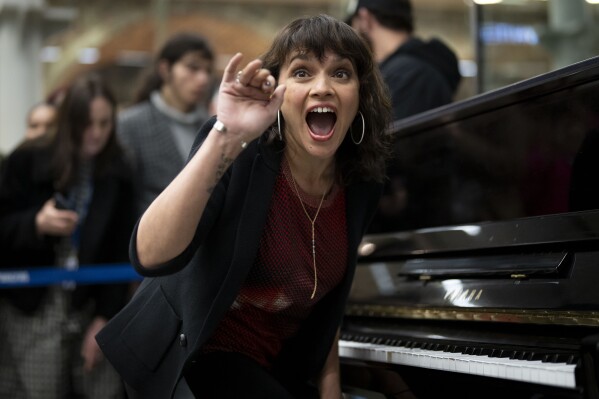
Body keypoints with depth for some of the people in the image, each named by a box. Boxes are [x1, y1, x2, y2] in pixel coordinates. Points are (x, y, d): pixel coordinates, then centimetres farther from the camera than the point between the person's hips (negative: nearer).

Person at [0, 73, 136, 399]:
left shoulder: (118, 172, 0)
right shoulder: (28, 160, -5)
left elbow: (121, 250, -1)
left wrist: (106, 317, -7)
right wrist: (36, 224, -22)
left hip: (92, 306, 2)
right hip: (32, 308, -2)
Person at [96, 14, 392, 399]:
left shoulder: (361, 186, -6)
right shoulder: (241, 156, -21)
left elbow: (328, 298, 9)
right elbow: (151, 256, -36)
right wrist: (225, 136, -41)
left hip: (280, 365, 6)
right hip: (193, 351, -6)